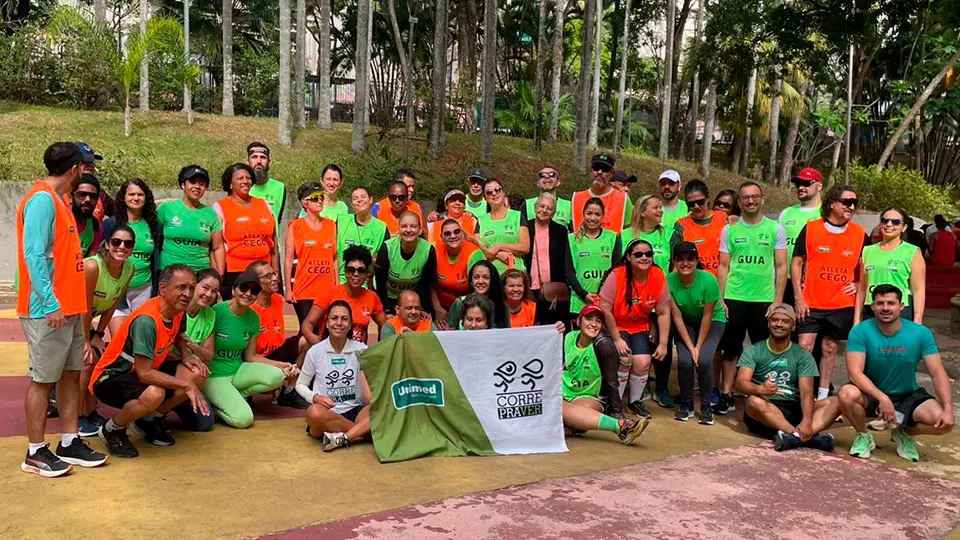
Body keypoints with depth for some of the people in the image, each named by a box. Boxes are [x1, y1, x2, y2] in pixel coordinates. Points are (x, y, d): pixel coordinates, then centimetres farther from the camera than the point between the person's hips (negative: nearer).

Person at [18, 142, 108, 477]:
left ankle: (70, 443, 20)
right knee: (42, 380, -1)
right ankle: (35, 453, 9)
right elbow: (33, 255, -20)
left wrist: (73, 303, 15)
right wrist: (50, 304, -23)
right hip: (48, 310, -9)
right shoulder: (42, 199, -14)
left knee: (71, 374, 12)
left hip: (69, 308, 9)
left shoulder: (57, 200, 15)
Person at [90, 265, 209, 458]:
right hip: (110, 378, -8)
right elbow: (144, 374, -32)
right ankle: (113, 430, -6)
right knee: (154, 394, -38)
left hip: (146, 371, 9)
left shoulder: (177, 310, -4)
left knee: (197, 374, -10)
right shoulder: (146, 320, -29)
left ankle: (149, 420, 10)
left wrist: (187, 357, 0)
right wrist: (187, 385, -28)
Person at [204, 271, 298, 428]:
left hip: (238, 370, 6)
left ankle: (232, 397, 1)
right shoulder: (217, 311, -18)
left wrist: (282, 365, -6)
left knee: (277, 376, -21)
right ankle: (211, 401, 5)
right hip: (214, 375, -6)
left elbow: (251, 356, 6)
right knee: (243, 418, -24)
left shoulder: (254, 318, 1)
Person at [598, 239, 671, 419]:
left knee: (643, 362, -14)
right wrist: (617, 339, -16)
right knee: (625, 359, -22)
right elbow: (605, 310, -20)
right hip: (615, 327, -3)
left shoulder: (659, 276, -14)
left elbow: (664, 313, -7)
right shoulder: (616, 276, -24)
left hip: (640, 328, 3)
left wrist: (663, 344, -8)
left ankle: (635, 401, 14)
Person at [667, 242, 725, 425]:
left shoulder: (709, 280, -29)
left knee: (704, 360, -22)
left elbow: (707, 316, -20)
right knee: (684, 360, -19)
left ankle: (706, 406, -1)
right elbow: (677, 317, -19)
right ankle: (686, 404, 4)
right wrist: (690, 348, -21)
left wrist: (698, 347, -19)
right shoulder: (669, 281, -25)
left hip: (713, 321, -1)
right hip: (685, 323, 1)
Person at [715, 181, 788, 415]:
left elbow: (781, 267, 3)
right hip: (733, 299, 1)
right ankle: (726, 397, 10)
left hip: (764, 299, -1)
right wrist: (720, 299, -1)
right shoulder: (729, 230, 7)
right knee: (730, 350, 3)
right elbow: (723, 267, 8)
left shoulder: (776, 229, 4)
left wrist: (777, 301, -4)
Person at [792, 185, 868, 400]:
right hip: (811, 303, -2)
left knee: (829, 349, 10)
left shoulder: (860, 234, 2)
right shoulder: (811, 228, -4)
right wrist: (798, 297, -5)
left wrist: (858, 284, 2)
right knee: (804, 346, -6)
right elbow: (796, 263, -1)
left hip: (842, 304, 2)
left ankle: (823, 395, 19)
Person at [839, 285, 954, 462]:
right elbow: (854, 371, -25)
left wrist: (948, 408, -24)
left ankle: (905, 434, 12)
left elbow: (938, 373, -9)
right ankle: (863, 436, -2)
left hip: (908, 396, 2)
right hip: (871, 395, -2)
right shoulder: (861, 331, -17)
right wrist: (882, 398, -38)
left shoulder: (921, 333, -10)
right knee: (847, 394, -35)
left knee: (945, 423, -23)